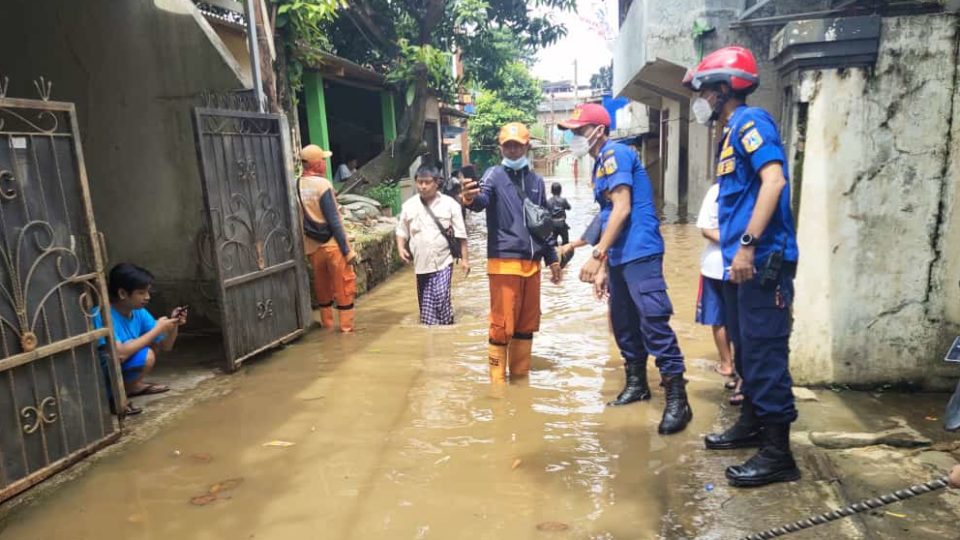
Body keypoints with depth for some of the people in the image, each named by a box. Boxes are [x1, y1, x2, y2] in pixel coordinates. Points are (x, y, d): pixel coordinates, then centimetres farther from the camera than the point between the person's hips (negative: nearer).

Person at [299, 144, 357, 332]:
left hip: (311, 246, 7)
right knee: (344, 285, 4)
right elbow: (334, 221, -18)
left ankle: (326, 322, 26)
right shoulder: (322, 184, -16)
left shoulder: (297, 186, 4)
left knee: (322, 285, 17)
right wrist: (347, 249, -15)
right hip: (332, 244, -7)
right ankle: (346, 325, 7)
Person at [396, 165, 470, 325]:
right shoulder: (409, 205, 4)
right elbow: (402, 231, 12)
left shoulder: (450, 204, -4)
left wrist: (464, 258, -3)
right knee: (425, 302, 10)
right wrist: (401, 248, -6)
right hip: (421, 262, 3)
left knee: (441, 296, -15)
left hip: (443, 261, -3)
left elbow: (460, 234, -1)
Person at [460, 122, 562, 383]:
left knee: (527, 324, 13)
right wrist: (471, 199, -48)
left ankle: (521, 376, 27)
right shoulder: (494, 175, -2)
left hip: (532, 263, 6)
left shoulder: (536, 181, 13)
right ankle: (498, 381, 10)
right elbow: (483, 199, -24)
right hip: (503, 263, -5)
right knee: (502, 325, -2)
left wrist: (552, 258, 17)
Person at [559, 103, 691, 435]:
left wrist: (596, 256, -18)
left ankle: (677, 398, -6)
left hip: (639, 253, -10)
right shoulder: (600, 164, 20)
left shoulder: (615, 154, -8)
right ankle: (636, 384, 28)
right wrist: (604, 265, 22)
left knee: (653, 321, -11)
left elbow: (622, 209, -17)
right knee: (624, 322, 14)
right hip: (620, 256, 10)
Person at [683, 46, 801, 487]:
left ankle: (777, 453, 3)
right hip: (741, 263, 10)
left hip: (762, 260, -10)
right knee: (746, 351, 18)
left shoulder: (750, 121, -9)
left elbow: (773, 181, -22)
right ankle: (752, 425, 32)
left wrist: (748, 244, -27)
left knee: (764, 355, -6)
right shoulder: (732, 132, 20)